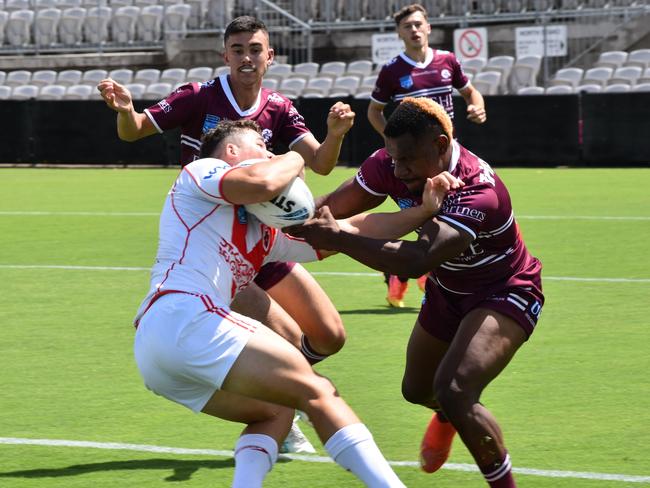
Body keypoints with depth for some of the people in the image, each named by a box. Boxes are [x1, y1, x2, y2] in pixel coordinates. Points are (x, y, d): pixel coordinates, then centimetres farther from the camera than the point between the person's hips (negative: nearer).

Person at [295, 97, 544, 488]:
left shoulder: (479, 192, -40)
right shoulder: (390, 165, -19)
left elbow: (418, 261, -52)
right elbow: (331, 207, -11)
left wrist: (338, 239, -54)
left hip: (505, 293, -8)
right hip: (449, 291, 8)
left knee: (454, 390, -29)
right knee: (417, 390, 23)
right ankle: (447, 416, 62)